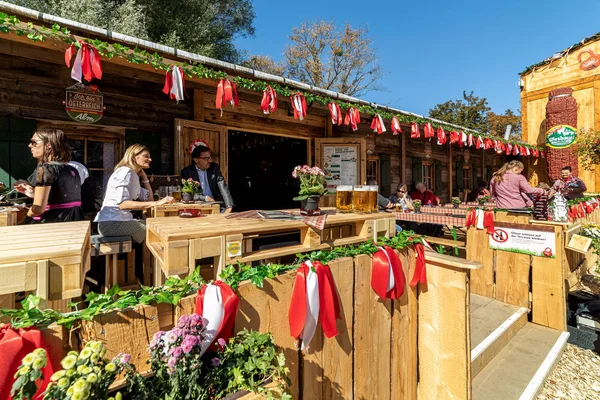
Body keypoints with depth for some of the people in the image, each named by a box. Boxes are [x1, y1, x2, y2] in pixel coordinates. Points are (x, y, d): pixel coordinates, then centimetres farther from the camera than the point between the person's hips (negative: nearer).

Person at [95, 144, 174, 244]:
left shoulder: (134, 175, 17)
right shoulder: (125, 171, -12)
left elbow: (148, 197, 17)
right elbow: (123, 204, -24)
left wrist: (144, 176, 16)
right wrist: (157, 203, -31)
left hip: (121, 220, 9)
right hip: (111, 223, -9)